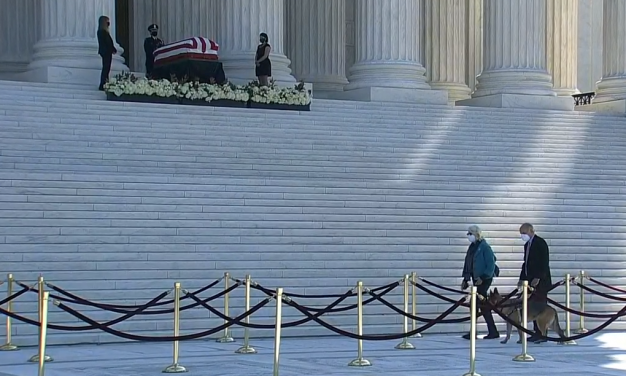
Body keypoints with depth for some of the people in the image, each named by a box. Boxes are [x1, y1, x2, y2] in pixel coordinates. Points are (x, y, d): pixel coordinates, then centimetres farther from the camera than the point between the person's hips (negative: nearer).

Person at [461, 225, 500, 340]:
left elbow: (491, 264, -15)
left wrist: (483, 278, -20)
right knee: (484, 306, 8)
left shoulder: (484, 247, -11)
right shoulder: (472, 247, 12)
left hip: (484, 279, -8)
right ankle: (493, 332, 11)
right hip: (476, 279, 8)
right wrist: (465, 279, 13)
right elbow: (467, 263, 17)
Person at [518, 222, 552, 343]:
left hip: (540, 282, -8)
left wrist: (538, 278, -20)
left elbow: (544, 262, -16)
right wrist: (522, 279, 14)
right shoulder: (527, 245, 18)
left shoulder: (540, 243, -9)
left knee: (540, 307, -8)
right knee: (533, 308, 5)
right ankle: (537, 333, 7)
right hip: (531, 281, 8)